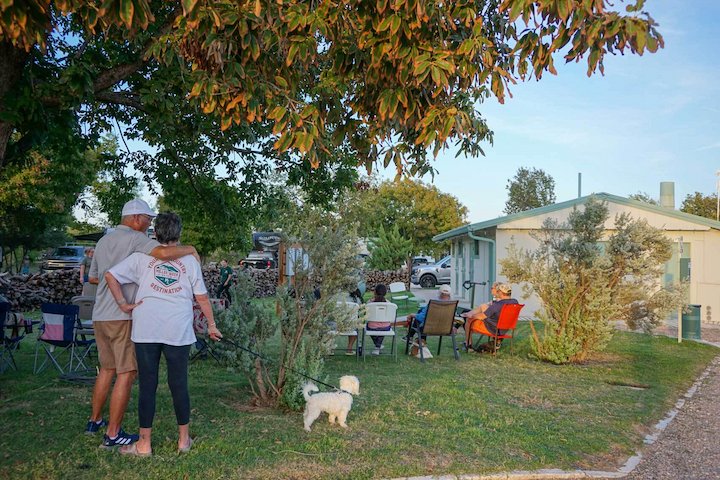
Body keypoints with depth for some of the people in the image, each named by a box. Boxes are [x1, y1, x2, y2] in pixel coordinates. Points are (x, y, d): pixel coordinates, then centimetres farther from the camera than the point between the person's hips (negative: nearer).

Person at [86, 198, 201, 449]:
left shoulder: (103, 241, 17)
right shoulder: (134, 238, -10)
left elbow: (93, 277, 26)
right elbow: (164, 253, -28)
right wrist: (190, 249, -11)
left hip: (100, 316, 9)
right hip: (123, 316, -9)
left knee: (107, 369, 21)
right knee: (126, 374, -1)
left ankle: (95, 421, 33)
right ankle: (113, 434, 3)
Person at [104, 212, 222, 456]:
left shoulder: (142, 257, 6)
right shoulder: (190, 260, 6)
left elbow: (110, 275, -1)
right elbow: (202, 297, 9)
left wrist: (123, 304, 3)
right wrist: (211, 325, 18)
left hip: (146, 329, 0)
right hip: (179, 331, 0)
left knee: (147, 385, 6)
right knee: (179, 384, 10)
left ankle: (144, 443, 13)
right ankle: (184, 439, 22)